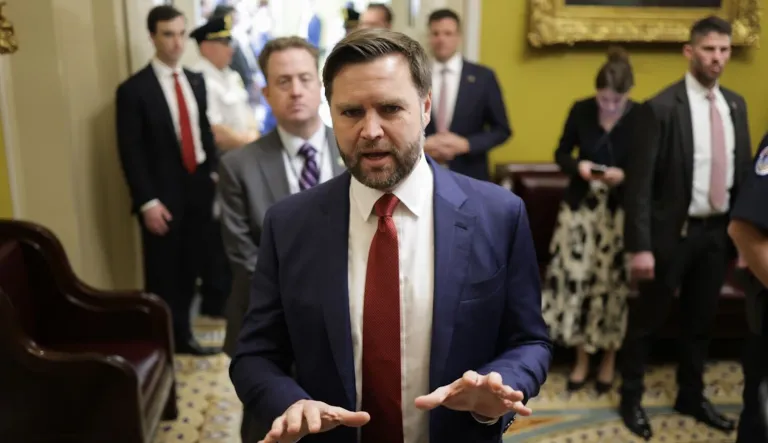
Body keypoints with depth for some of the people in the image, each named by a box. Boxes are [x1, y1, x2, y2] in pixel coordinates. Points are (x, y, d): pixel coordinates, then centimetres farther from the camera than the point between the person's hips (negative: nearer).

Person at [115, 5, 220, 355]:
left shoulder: (196, 81, 10)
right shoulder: (134, 89, -9)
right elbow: (130, 153, -12)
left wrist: (214, 173, 7)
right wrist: (147, 202, -15)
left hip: (199, 188, 5)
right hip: (163, 195, -5)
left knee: (190, 269, 13)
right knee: (163, 274, 6)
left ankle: (181, 334, 28)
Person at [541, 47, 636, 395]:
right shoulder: (580, 111, -3)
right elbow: (561, 154, 6)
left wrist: (625, 175, -21)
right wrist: (577, 166, -14)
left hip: (621, 212, -2)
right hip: (581, 207, 2)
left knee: (612, 283, 4)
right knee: (576, 279, 4)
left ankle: (609, 360, 24)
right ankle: (581, 358, 21)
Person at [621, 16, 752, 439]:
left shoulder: (735, 104, 7)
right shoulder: (661, 107, -13)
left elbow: (744, 169, 11)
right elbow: (640, 182, -15)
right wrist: (640, 246, -18)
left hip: (718, 231, 6)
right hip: (674, 231, -5)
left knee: (700, 321, 18)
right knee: (647, 319, 9)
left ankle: (691, 396, 36)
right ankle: (631, 398, 27)